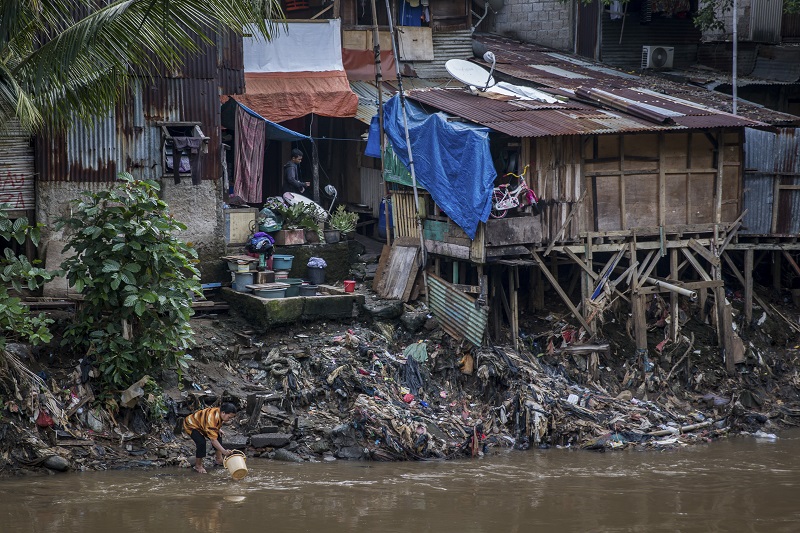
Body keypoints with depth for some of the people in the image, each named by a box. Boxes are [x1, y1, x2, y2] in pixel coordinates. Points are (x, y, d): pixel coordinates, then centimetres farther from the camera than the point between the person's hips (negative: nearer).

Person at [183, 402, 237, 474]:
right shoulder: (212, 418, -42)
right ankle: (198, 466, -9)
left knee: (218, 436, 6)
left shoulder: (220, 413, -15)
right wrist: (224, 451, -48)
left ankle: (219, 459, 19)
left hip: (201, 425, 9)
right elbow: (213, 440, -44)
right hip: (191, 425, -9)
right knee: (201, 443, -27)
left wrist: (218, 429, -3)